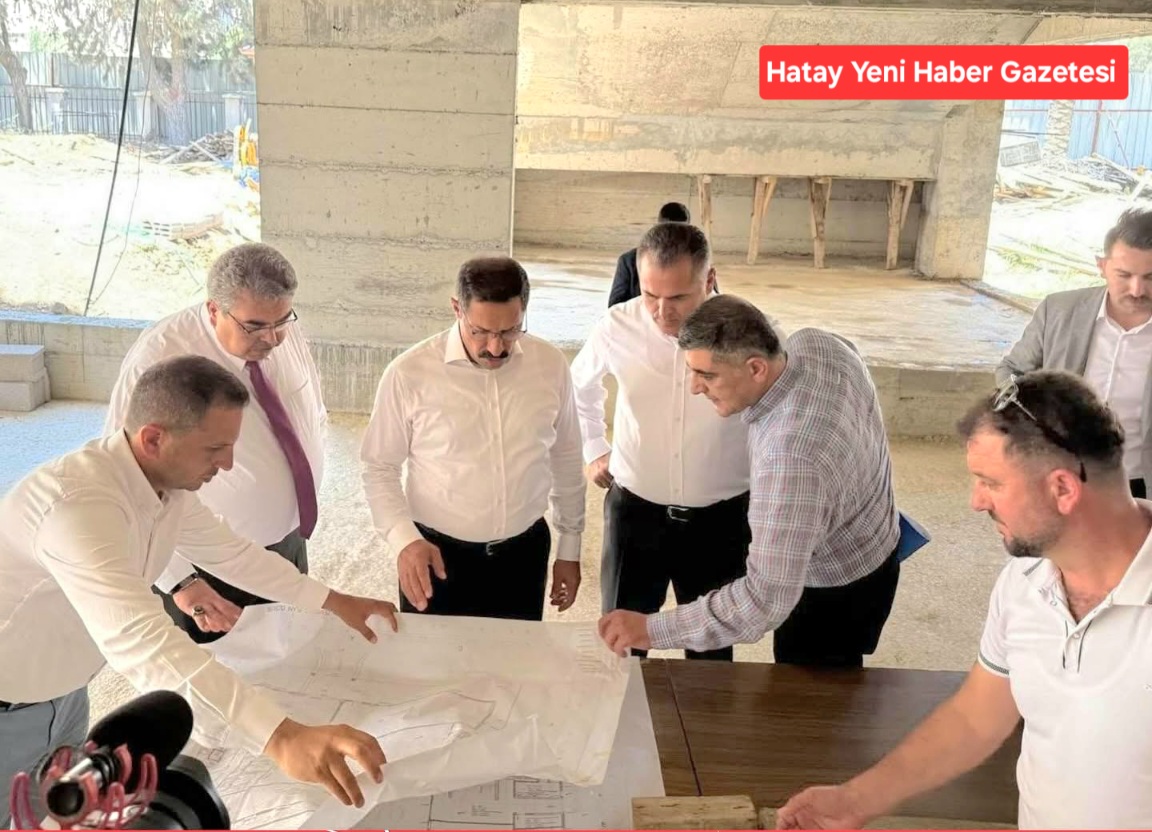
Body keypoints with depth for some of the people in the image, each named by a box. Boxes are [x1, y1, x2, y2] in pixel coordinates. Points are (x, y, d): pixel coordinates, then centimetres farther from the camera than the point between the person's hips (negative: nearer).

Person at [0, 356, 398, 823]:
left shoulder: (169, 483, -10)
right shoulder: (79, 504, -39)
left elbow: (229, 552, 7)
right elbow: (140, 641, -51)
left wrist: (332, 601, 5)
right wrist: (281, 737, -58)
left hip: (63, 692, 7)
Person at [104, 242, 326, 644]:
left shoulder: (285, 333, -6)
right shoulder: (159, 360, -24)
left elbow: (315, 419, 12)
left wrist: (305, 494, 6)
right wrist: (180, 580, -27)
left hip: (289, 548, 6)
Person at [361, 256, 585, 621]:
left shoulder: (551, 365, -6)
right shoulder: (409, 373, -15)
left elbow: (566, 461, 5)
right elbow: (379, 468, -4)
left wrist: (570, 548, 11)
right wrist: (404, 539, -19)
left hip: (523, 554, 2)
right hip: (438, 555, -2)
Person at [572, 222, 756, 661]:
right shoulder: (617, 327, -12)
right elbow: (579, 385, 12)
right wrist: (592, 450, 12)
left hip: (719, 519, 0)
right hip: (634, 510, 1)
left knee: (711, 651, 18)